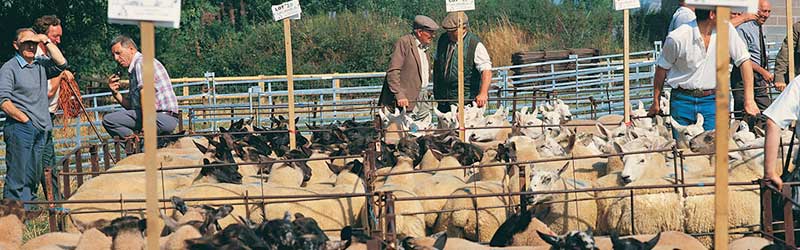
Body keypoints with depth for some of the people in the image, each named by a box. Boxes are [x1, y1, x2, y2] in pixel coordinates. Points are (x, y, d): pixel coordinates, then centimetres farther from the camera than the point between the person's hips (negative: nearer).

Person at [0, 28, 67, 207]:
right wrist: (24, 118, -11)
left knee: (34, 177, 12)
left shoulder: (41, 65, 17)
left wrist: (47, 42, 0)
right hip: (19, 128, -7)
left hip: (40, 129, 7)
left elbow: (61, 63, 3)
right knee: (17, 176, -9)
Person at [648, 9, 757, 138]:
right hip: (682, 101, -1)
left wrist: (749, 100, -4)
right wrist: (656, 103, 7)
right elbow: (662, 68, 1)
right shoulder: (678, 38, -13)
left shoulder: (726, 29, -6)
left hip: (711, 100, 2)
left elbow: (744, 60, -1)